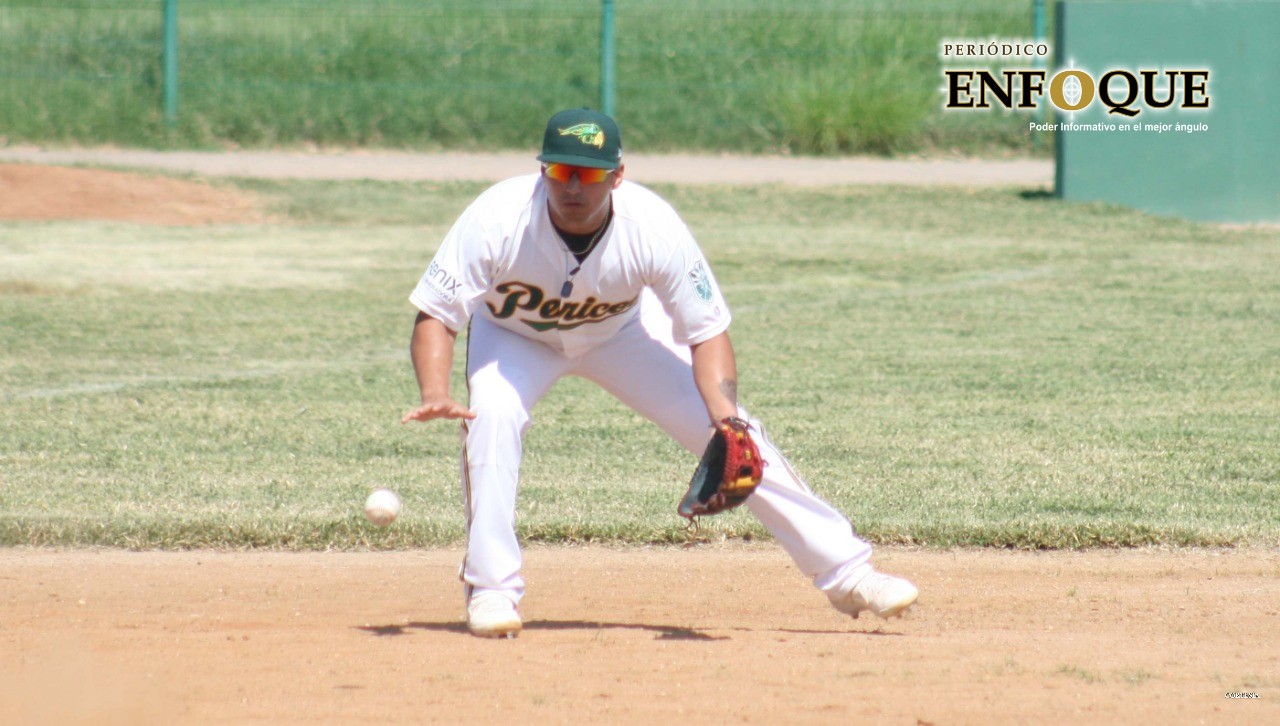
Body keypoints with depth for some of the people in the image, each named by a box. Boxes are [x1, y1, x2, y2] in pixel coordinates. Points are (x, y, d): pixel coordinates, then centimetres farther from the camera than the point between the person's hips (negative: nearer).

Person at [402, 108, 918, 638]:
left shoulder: (652, 227, -33)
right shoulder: (498, 218, -36)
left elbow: (708, 332, -25)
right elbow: (435, 315, -31)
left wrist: (725, 418, -42)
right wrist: (435, 394, -50)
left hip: (620, 330, 1)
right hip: (514, 333, -1)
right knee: (491, 414, -31)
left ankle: (842, 568, 0)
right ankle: (490, 588, -18)